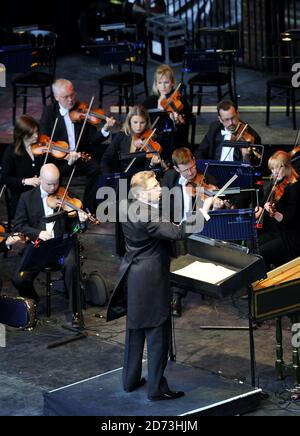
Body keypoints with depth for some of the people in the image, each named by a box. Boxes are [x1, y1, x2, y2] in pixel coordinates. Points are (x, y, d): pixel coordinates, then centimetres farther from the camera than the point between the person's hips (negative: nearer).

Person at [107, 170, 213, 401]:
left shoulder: (127, 208, 3)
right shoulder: (149, 216, -25)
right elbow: (177, 232, -33)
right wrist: (203, 211, -28)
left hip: (133, 277, 9)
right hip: (151, 280, -9)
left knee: (135, 329, 20)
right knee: (157, 334, 0)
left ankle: (131, 379, 29)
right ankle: (157, 388, 5)